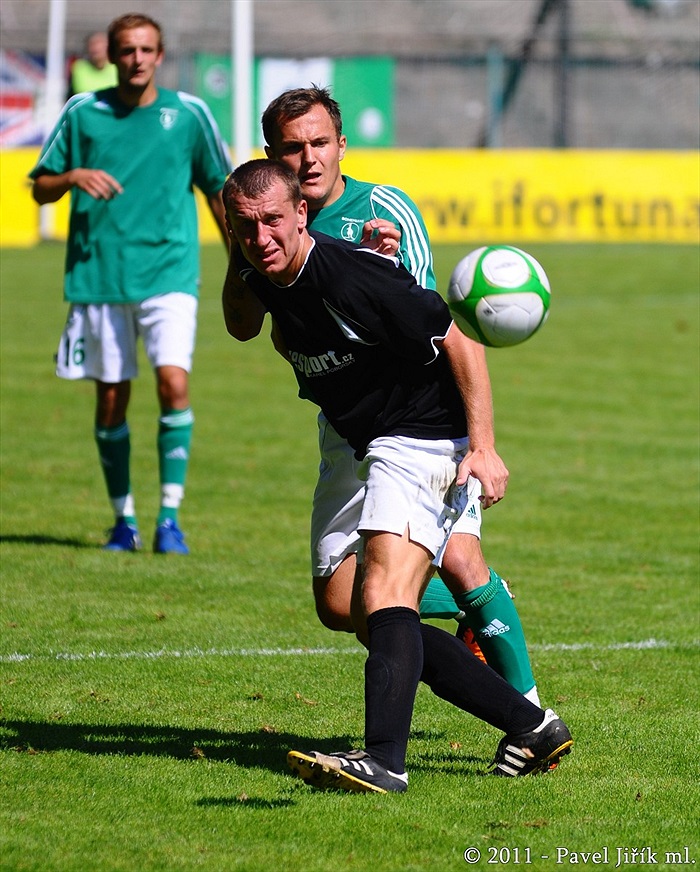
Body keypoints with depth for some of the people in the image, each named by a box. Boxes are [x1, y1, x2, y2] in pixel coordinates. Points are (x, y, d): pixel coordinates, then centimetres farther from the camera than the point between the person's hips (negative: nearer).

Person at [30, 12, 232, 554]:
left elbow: (219, 190, 13)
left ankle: (170, 515, -12)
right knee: (111, 398, 5)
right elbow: (40, 188, 9)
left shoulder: (188, 114, 2)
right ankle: (124, 519, 19)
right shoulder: (83, 113, 4)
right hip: (99, 279, 1)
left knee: (174, 381, -17)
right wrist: (73, 176, -12)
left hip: (169, 273, -1)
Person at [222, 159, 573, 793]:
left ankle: (385, 760, -39)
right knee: (374, 622, 10)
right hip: (382, 451, 10)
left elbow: (455, 339, -16)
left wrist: (483, 446, -20)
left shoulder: (353, 276, -22)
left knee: (384, 599, -26)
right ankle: (532, 726, 16)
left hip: (425, 441, -10)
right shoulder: (265, 281, 2)